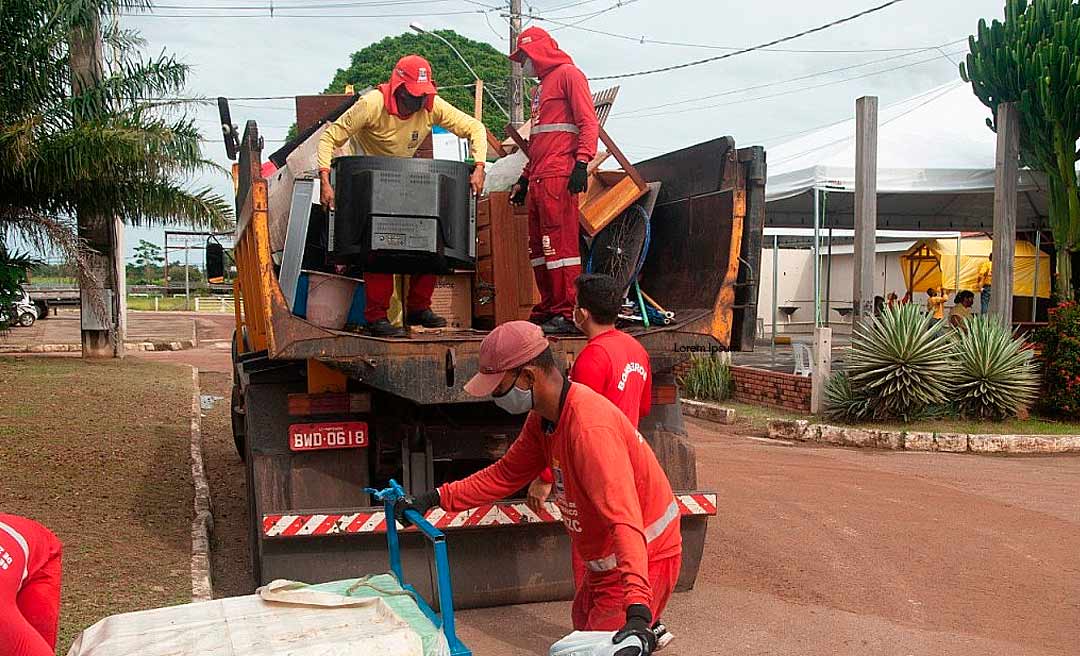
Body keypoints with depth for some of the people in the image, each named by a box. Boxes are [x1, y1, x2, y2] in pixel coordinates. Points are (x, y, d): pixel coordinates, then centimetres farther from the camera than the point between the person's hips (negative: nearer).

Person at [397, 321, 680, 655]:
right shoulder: (542, 417, 0)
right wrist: (434, 498, 5)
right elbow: (506, 474, 12)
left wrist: (638, 611, -46)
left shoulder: (590, 427, -31)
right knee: (584, 628, 24)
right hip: (605, 564, 10)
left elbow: (624, 518, -38)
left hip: (643, 561, -10)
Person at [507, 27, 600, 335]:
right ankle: (547, 311, 13)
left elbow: (589, 122, -9)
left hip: (559, 177, -9)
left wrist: (582, 163, -21)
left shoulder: (568, 74, 2)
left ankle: (567, 314, -11)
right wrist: (524, 179, 28)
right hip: (538, 180, 9)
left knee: (560, 244, -12)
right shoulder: (540, 88, 29)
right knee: (538, 248, 8)